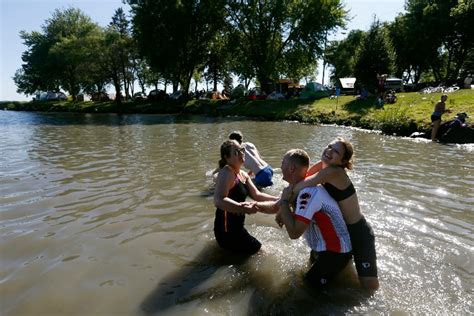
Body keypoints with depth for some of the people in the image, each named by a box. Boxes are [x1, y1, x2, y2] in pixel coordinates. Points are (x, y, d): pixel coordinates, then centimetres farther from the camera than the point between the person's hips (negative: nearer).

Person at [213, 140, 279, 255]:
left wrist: (278, 199, -1)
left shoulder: (243, 174, 9)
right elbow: (219, 200, -35)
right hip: (227, 229, -9)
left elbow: (256, 195, 10)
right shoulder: (227, 173, -21)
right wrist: (243, 208, -47)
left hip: (236, 227, 10)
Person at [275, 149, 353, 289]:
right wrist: (282, 212, -4)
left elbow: (294, 232, -34)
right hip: (322, 247, 9)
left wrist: (284, 201, -24)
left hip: (335, 252, -9)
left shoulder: (308, 192, -31)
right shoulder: (303, 186, 0)